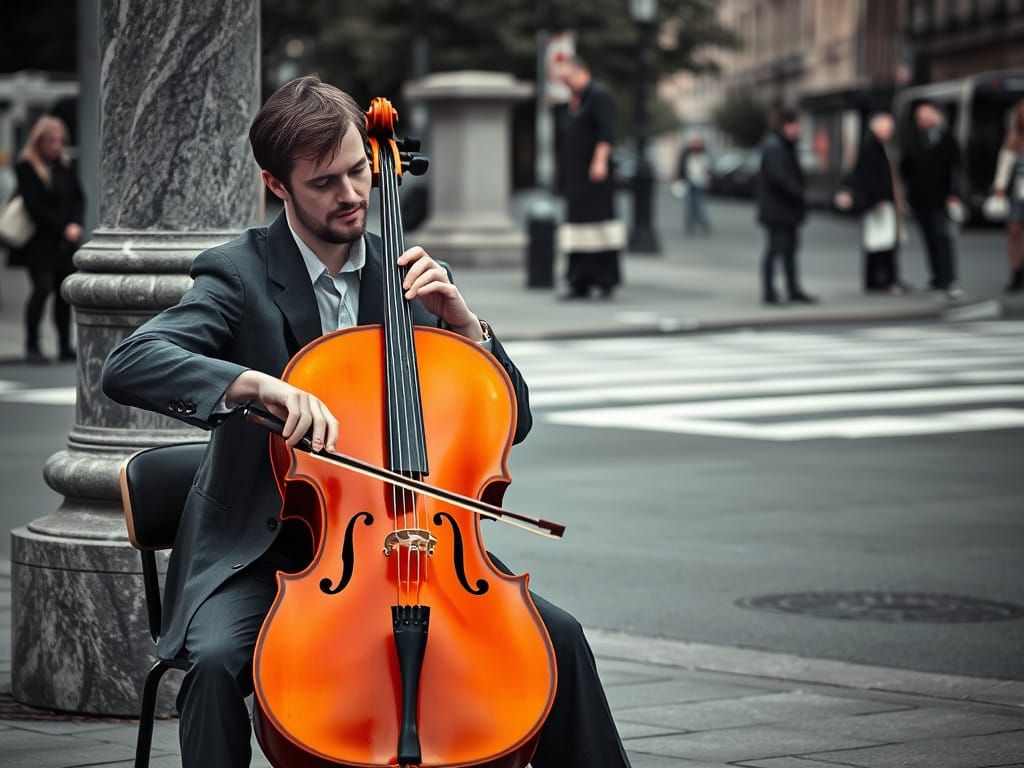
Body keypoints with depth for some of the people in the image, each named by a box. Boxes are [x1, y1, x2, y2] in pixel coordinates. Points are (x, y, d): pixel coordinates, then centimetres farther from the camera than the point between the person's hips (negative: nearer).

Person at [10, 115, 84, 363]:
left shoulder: (64, 165, 12)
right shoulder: (26, 167, -6)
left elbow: (79, 197, 11)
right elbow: (34, 206, -11)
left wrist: (76, 225, -7)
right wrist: (63, 229, -12)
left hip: (65, 241, 6)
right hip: (39, 242, -6)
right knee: (43, 287, -14)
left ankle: (65, 346, 9)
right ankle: (32, 346, -7)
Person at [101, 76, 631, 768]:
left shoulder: (410, 278, 9)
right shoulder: (240, 275, -4)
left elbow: (512, 421, 11)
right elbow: (128, 366, -21)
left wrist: (461, 320, -6)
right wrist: (259, 384, -36)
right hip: (266, 553, -3)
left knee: (558, 635, -14)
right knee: (218, 661, -34)